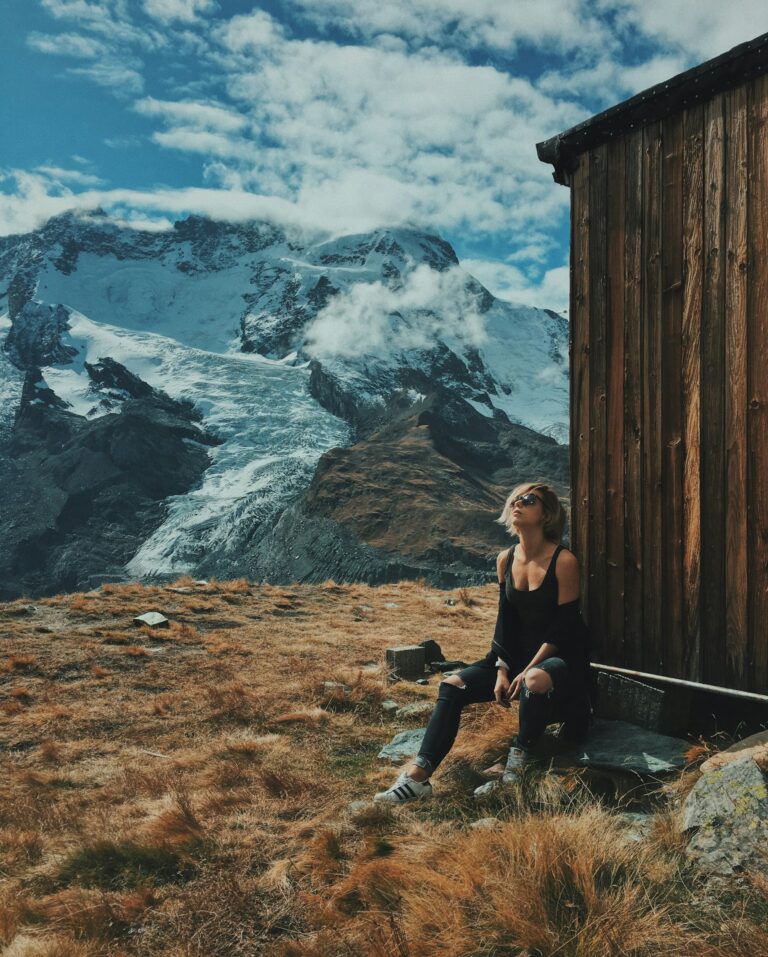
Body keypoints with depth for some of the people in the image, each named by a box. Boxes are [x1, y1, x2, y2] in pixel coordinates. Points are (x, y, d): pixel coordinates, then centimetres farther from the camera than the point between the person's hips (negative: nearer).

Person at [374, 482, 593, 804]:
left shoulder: (564, 561, -14)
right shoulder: (506, 560, 4)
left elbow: (563, 626, -15)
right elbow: (505, 618, 5)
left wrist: (527, 672, -19)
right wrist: (502, 672, -6)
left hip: (560, 658, -6)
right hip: (518, 654, 6)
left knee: (536, 680, -40)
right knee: (452, 686, -13)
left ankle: (519, 763, -16)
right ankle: (418, 777, -21)